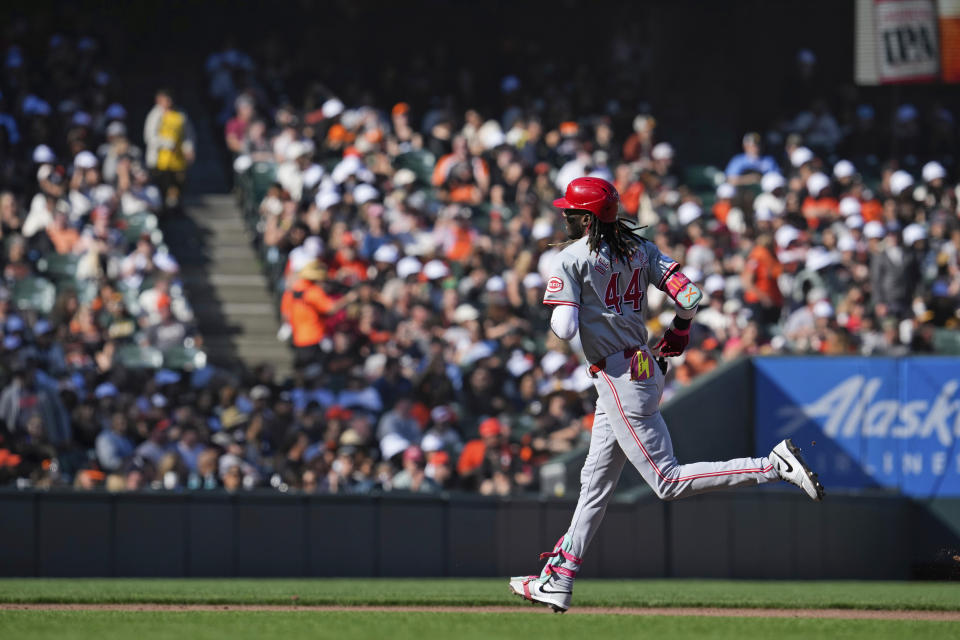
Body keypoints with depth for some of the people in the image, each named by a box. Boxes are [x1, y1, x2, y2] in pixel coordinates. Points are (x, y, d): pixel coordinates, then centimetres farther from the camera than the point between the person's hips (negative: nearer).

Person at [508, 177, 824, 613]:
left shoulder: (570, 260, -10)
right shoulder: (639, 249, 9)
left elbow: (564, 328, -19)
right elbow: (688, 294, 1)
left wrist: (557, 316, 4)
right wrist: (680, 330, 20)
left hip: (618, 379, -9)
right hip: (644, 370, 9)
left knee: (668, 482, -9)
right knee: (595, 482, 14)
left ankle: (774, 466, -19)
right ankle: (557, 581, 20)